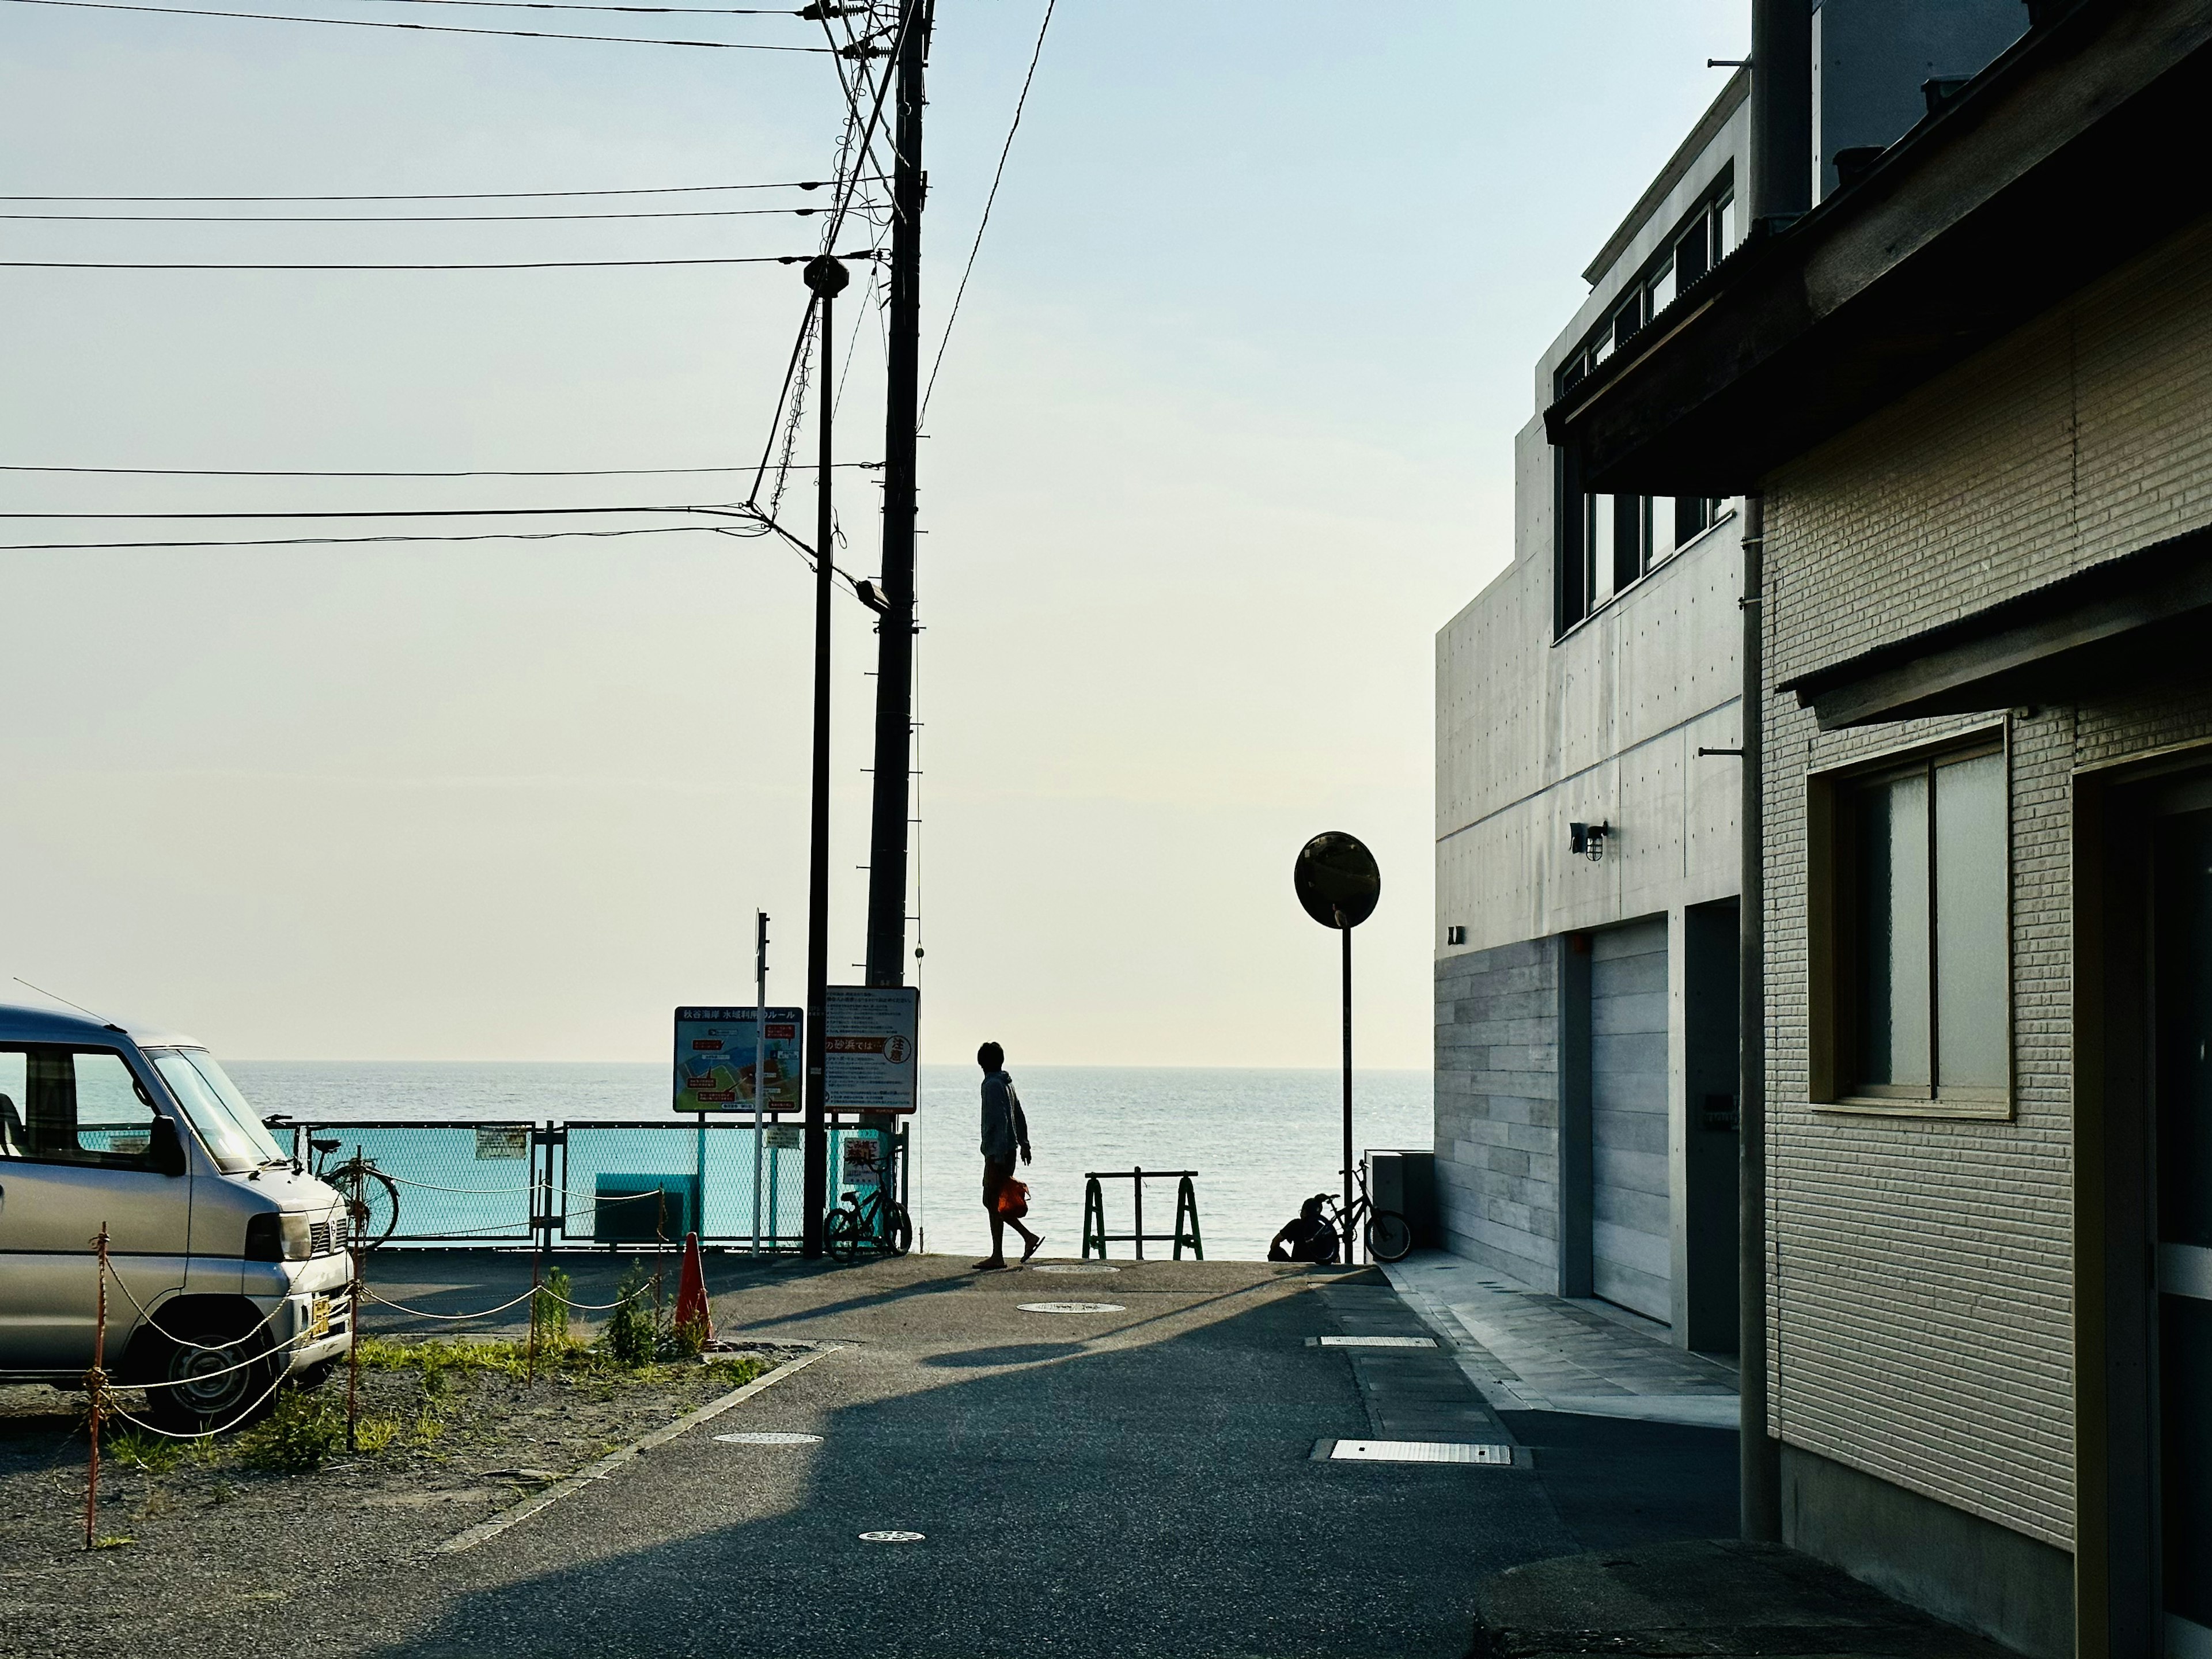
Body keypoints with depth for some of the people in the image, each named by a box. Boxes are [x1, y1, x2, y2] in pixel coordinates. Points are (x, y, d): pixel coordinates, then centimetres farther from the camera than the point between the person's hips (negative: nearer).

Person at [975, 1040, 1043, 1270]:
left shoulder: (993, 1085, -14)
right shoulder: (1006, 1082, 15)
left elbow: (1001, 1121, -20)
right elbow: (1019, 1116, 22)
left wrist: (997, 1156, -22)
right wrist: (1024, 1143, 29)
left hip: (998, 1152, -9)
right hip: (1007, 1150, 9)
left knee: (992, 1201, -5)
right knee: (992, 1201, 13)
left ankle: (997, 1256, -4)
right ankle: (1029, 1237, 12)